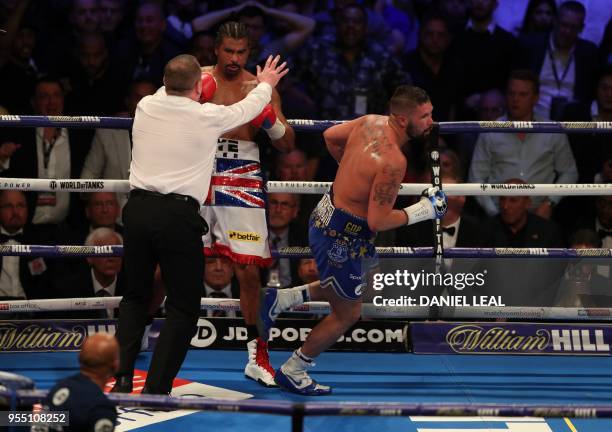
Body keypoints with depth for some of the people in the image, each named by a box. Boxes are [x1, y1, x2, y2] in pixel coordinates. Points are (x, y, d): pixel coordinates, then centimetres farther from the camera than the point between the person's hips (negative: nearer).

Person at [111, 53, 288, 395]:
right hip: (178, 215, -4)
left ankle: (121, 376, 7)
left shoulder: (146, 107, 6)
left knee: (136, 296, 20)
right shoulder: (209, 116, -3)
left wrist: (180, 84, 52)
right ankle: (156, 389, -3)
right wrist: (266, 85, 39)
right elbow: (248, 109, 18)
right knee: (184, 307, 6)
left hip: (138, 209, 4)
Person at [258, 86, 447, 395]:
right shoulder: (392, 161, -29)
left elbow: (330, 136, 16)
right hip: (340, 236, -9)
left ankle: (283, 299, 22)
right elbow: (378, 221, -26)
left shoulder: (371, 122, -3)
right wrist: (422, 211, -15)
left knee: (359, 289, 28)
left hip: (327, 214, 9)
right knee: (348, 313, 11)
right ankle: (292, 372, 25)